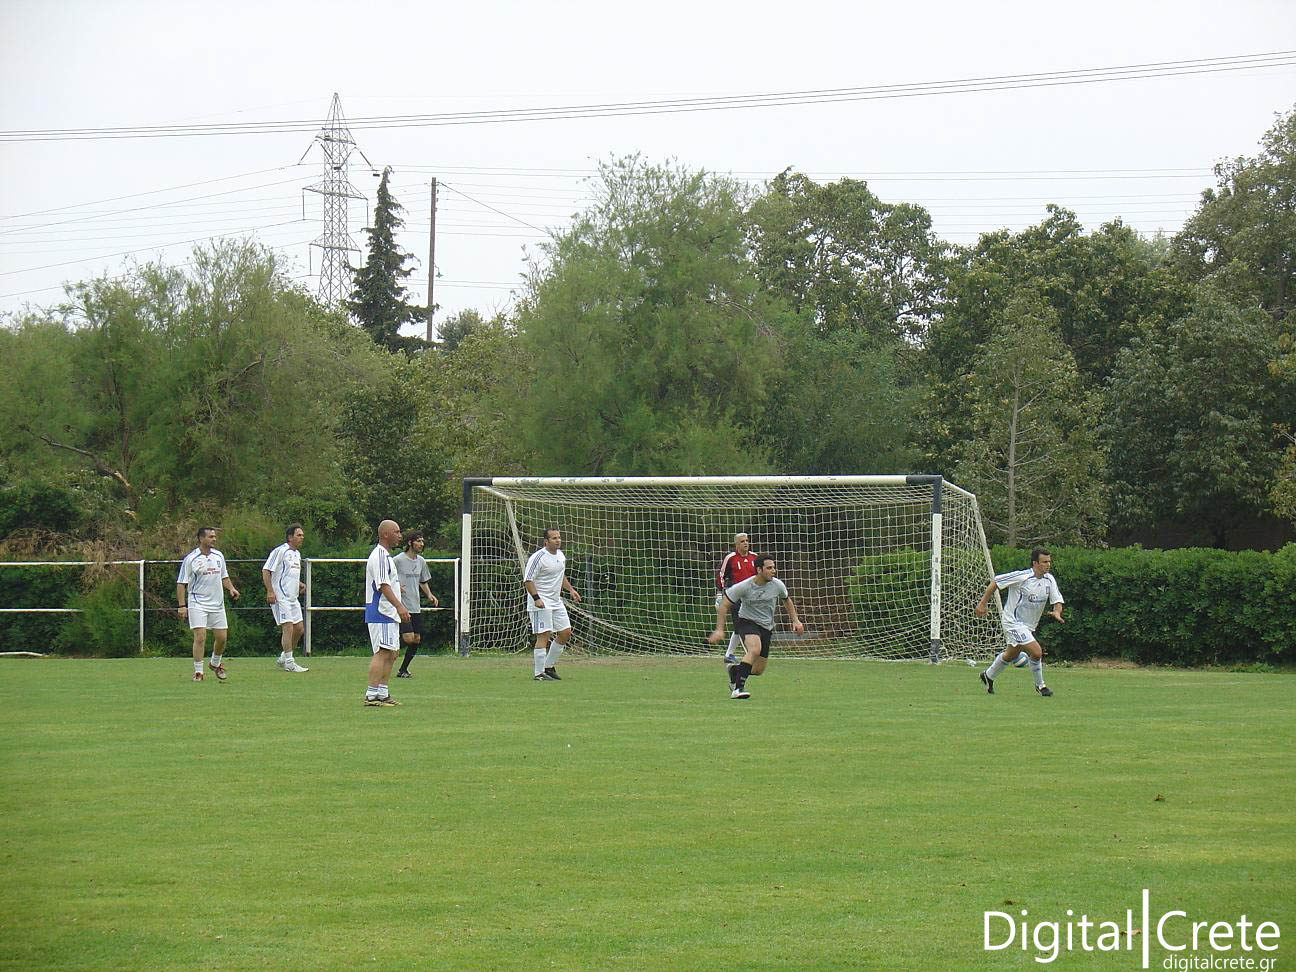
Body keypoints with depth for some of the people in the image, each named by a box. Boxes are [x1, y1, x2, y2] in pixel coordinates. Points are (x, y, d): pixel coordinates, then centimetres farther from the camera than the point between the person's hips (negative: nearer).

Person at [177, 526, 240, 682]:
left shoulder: (218, 556, 8)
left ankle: (215, 663, 32)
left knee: (221, 637, 6)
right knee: (200, 637, -13)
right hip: (197, 603, -5)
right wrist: (182, 605, -12)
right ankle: (198, 671, -4)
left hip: (217, 604, 5)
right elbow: (181, 583, -6)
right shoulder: (190, 559, -7)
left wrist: (231, 588, 1)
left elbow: (224, 577, 21)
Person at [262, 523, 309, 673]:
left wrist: (300, 585, 13)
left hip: (293, 597, 9)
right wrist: (270, 591, -21)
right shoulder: (280, 551, -11)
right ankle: (289, 663, -8)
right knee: (288, 627, -12)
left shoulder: (297, 553, 17)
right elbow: (266, 571, -14)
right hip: (280, 597, -9)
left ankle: (283, 658, 22)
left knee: (299, 628, 9)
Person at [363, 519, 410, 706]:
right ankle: (372, 695, -18)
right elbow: (383, 585, -23)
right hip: (380, 613, -11)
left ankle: (382, 693, 17)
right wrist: (399, 606, -29)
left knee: (391, 655, 13)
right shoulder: (379, 556, -14)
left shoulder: (385, 556, 20)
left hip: (388, 614, 11)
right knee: (382, 653, -15)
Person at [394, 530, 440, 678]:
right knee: (409, 638, -19)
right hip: (402, 606, -7)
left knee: (416, 640, 4)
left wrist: (429, 595, 8)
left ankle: (403, 670, 15)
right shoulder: (397, 560, -9)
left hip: (416, 607, 7)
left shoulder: (421, 561, 12)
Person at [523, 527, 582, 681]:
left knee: (565, 633, 8)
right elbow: (527, 580, -17)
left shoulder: (561, 555, 11)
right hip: (541, 604, -9)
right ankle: (539, 673, -8)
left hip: (556, 602, 9)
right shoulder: (538, 557, -15)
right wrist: (536, 598, -25)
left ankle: (549, 666, 21)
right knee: (543, 636, -11)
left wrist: (571, 590, 19)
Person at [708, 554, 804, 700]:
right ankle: (738, 689, -35)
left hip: (766, 628, 5)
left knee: (758, 670, 4)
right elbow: (724, 605, -9)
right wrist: (719, 629, -14)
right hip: (746, 622, -5)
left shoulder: (777, 585, -6)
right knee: (755, 649, -36)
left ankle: (734, 670, 37)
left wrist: (795, 620, 10)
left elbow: (787, 600, 17)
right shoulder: (743, 587, -17)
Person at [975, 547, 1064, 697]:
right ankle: (1040, 685, 2)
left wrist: (1057, 612, -19)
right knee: (1036, 652, -18)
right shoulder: (1021, 577, -22)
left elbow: (1057, 600, 4)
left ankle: (988, 676, 45)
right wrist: (983, 603, -9)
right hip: (1014, 622, -8)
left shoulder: (1049, 579, -3)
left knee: (1010, 655, 23)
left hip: (1029, 625, 8)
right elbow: (995, 582, -13)